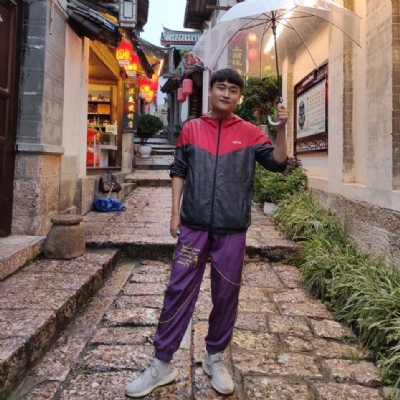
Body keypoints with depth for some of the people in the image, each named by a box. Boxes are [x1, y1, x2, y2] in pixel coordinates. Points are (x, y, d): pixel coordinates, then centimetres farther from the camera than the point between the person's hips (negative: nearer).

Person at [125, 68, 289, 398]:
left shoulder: (249, 133, 5)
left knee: (226, 295, 9)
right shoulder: (191, 129, 7)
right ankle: (162, 364, 17)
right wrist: (175, 212, 2)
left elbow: (278, 163, 0)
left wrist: (282, 128, -13)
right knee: (179, 291, 3)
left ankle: (215, 358, 30)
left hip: (232, 230, 0)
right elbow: (179, 172, 8)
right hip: (194, 226, 0)